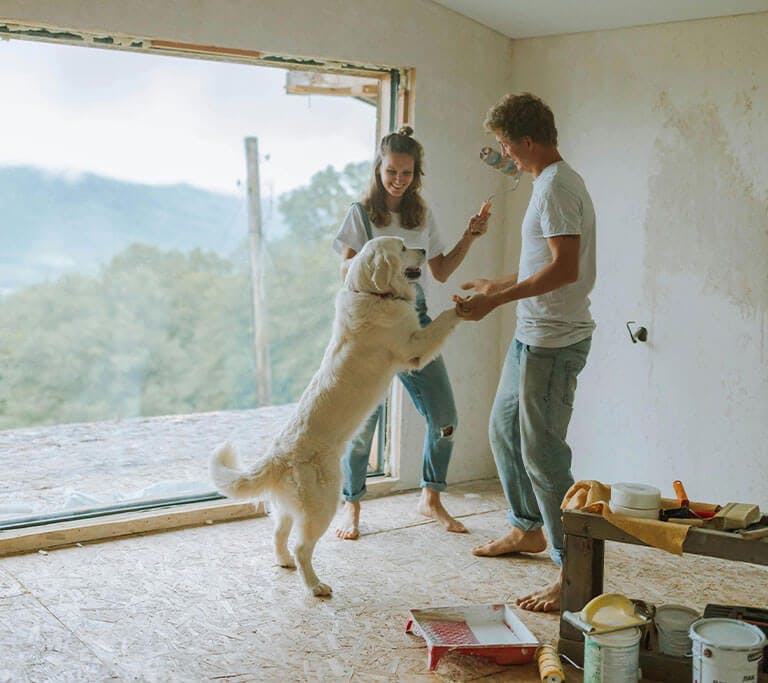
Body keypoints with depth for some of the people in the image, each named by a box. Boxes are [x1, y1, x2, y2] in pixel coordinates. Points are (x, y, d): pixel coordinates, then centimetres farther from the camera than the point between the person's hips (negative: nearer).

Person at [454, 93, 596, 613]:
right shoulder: (551, 183, 15)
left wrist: (496, 300, -23)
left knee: (542, 452, -8)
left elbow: (565, 268, -26)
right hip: (533, 336, 11)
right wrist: (498, 285, 32)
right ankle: (529, 529, 37)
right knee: (505, 429, 21)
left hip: (554, 341, -11)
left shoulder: (557, 188, -17)